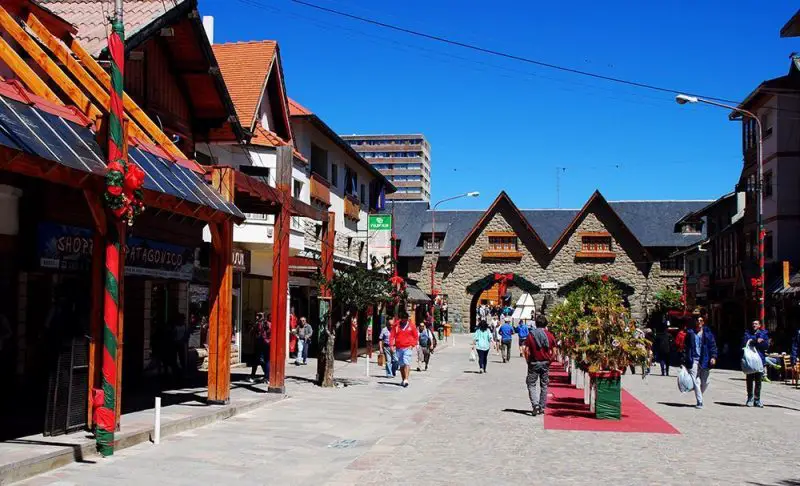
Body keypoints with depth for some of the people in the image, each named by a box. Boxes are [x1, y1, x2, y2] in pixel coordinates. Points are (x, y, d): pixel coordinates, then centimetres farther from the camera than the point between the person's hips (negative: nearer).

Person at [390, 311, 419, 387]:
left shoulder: (411, 326, 3)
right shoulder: (396, 326, 7)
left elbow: (416, 337, 9)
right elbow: (392, 336, 7)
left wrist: (412, 345, -3)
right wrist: (392, 345, -4)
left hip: (407, 348, -3)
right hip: (398, 348, 3)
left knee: (406, 363, -17)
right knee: (401, 365, 11)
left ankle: (406, 380, -23)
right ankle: (403, 380, 21)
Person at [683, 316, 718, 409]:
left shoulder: (708, 333, 7)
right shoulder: (690, 333, 6)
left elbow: (713, 345, 5)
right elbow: (686, 347, 7)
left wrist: (713, 357, -8)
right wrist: (685, 360, 2)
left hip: (704, 361, 1)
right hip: (693, 360, -1)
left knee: (705, 382, 6)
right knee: (696, 382, -6)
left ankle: (699, 396, 32)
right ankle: (699, 402, -3)